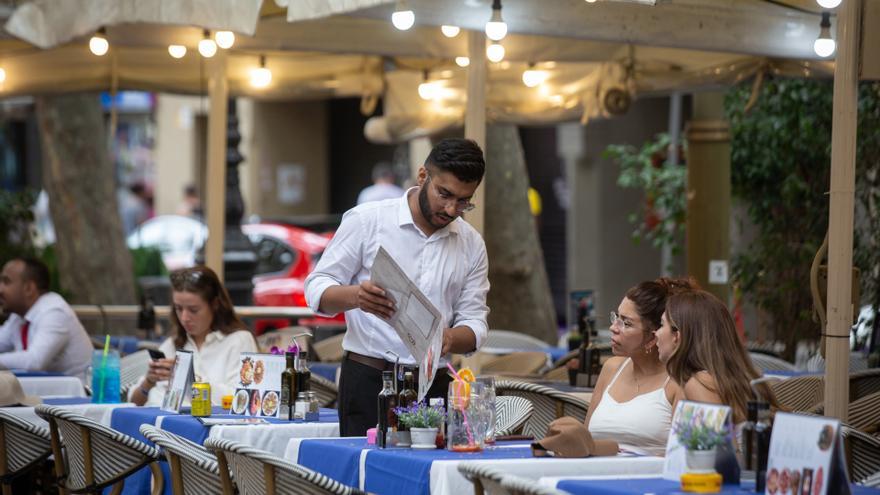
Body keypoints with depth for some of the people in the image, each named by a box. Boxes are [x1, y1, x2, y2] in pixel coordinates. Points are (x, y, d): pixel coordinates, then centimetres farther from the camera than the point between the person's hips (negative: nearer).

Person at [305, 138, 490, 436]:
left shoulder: (471, 244, 9)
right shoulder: (366, 220, -1)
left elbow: (474, 323, 9)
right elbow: (317, 289, -2)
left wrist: (450, 339, -15)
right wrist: (356, 297, -24)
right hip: (369, 380, -3)